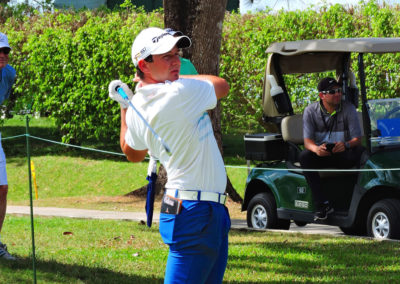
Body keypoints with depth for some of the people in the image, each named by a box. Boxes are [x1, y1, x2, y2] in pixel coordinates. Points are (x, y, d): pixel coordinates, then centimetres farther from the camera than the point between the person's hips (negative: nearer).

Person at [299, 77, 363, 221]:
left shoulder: (349, 109, -1)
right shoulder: (310, 111, 0)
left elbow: (357, 139, -7)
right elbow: (307, 141, -8)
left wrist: (346, 145, -32)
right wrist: (316, 148, -33)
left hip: (342, 156, 0)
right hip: (320, 155, 1)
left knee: (358, 151, -33)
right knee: (304, 156, -32)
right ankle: (323, 205, -36)